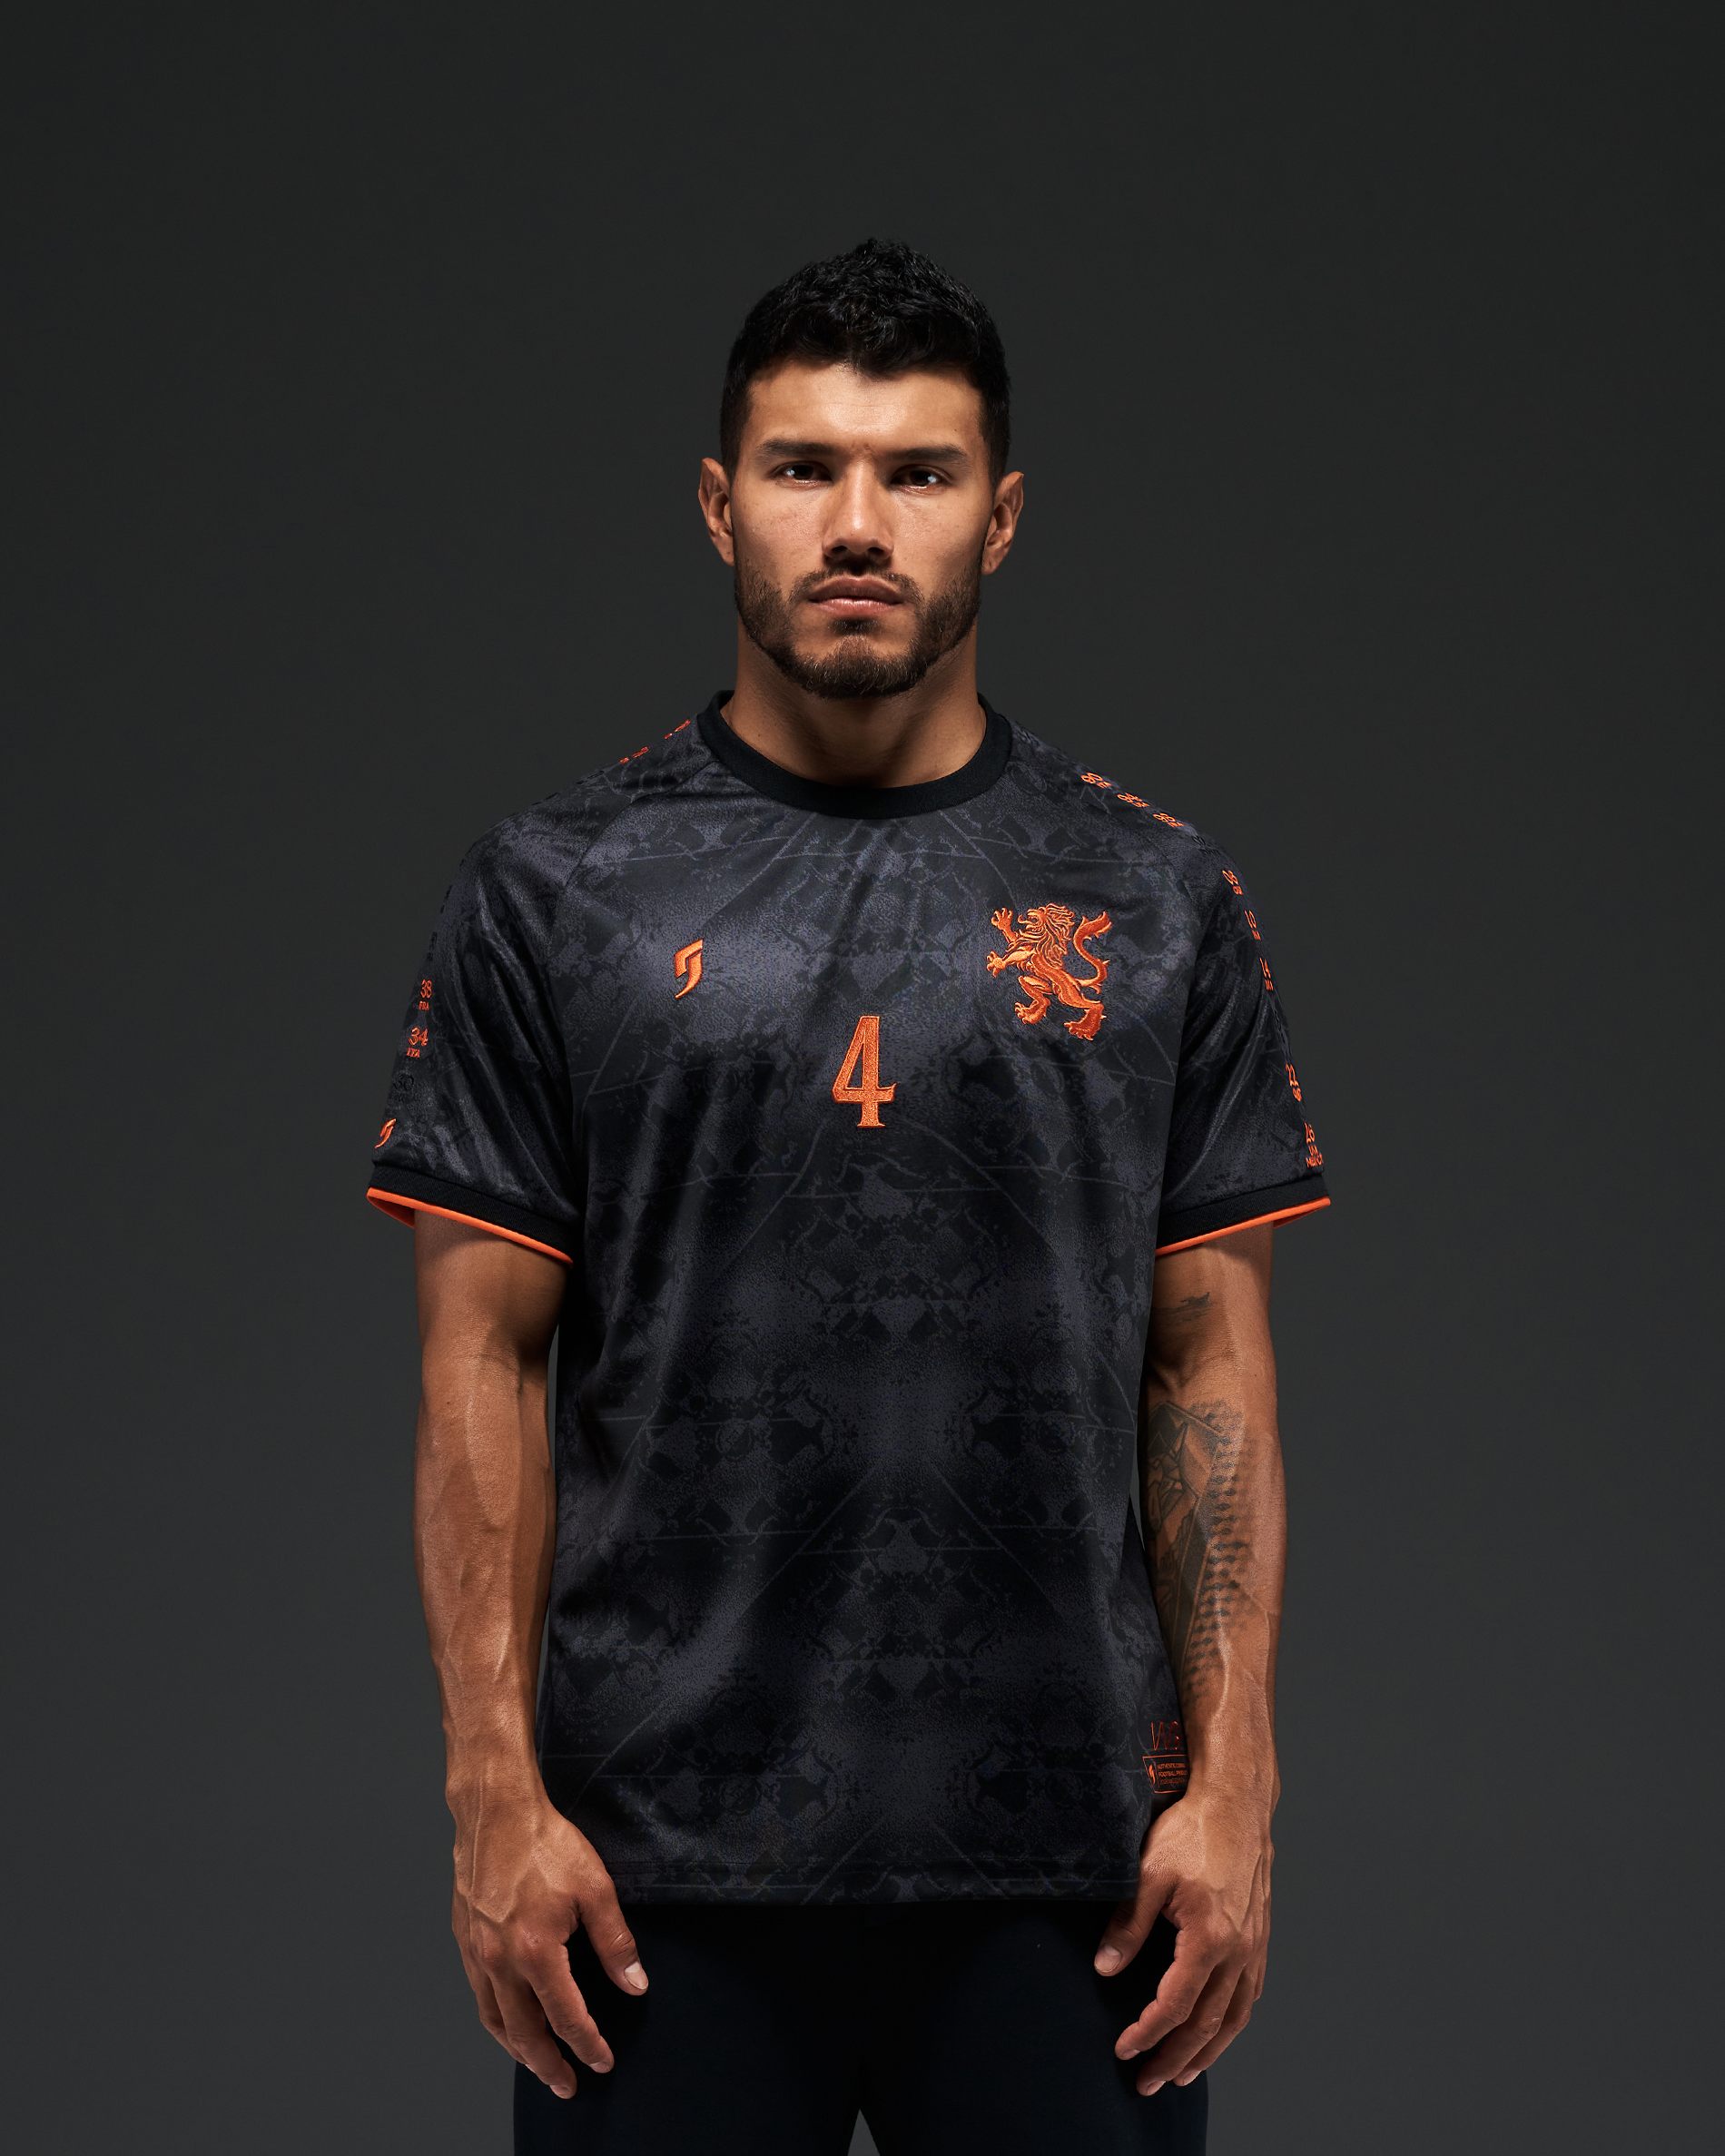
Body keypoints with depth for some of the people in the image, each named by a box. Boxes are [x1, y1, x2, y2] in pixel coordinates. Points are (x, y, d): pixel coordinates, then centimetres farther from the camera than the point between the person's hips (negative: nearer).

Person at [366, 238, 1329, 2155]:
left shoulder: (1153, 901, 6)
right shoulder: (561, 894, 2)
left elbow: (1209, 1367, 4)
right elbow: (482, 1364, 0)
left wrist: (1231, 1781, -4)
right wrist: (496, 1789, -7)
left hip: (1057, 1856, 1)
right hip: (666, 1856, -1)